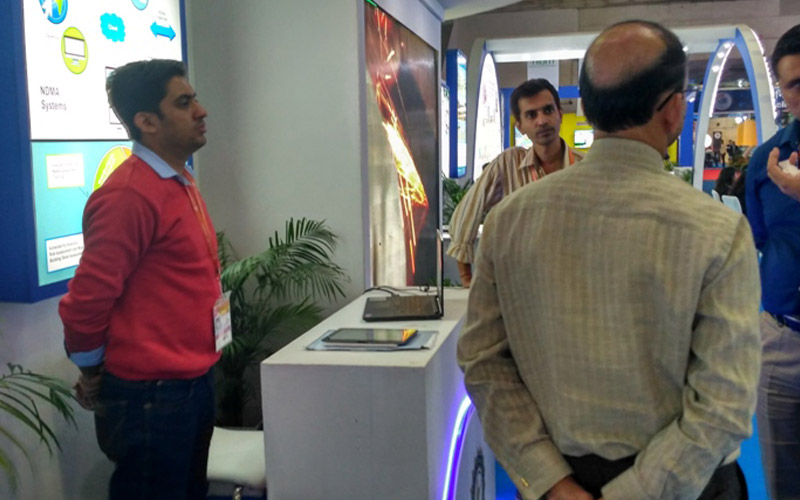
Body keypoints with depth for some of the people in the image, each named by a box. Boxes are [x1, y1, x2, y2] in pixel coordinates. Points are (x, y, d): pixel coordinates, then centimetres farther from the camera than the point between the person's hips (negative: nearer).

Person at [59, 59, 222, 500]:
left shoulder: (181, 181, 10)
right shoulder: (130, 195, -20)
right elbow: (87, 298, -19)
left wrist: (196, 369, 14)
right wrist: (94, 373, -4)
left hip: (194, 381, 9)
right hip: (150, 394, -9)